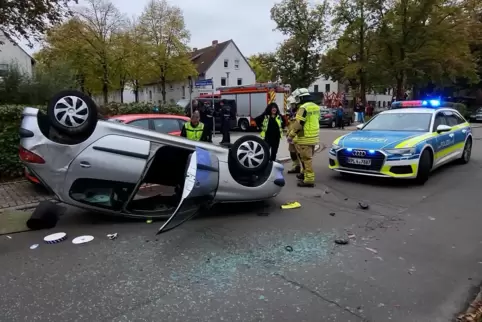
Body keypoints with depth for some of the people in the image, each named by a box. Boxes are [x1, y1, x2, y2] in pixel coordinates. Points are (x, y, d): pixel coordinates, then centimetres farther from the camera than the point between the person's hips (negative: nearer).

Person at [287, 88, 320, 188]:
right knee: (307, 158, 22)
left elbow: (298, 124, -21)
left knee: (306, 159, -5)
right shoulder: (316, 107, 13)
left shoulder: (304, 107, -17)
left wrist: (290, 135, -12)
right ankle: (305, 173, 37)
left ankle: (309, 180, -3)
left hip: (305, 138, -9)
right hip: (314, 137, 9)